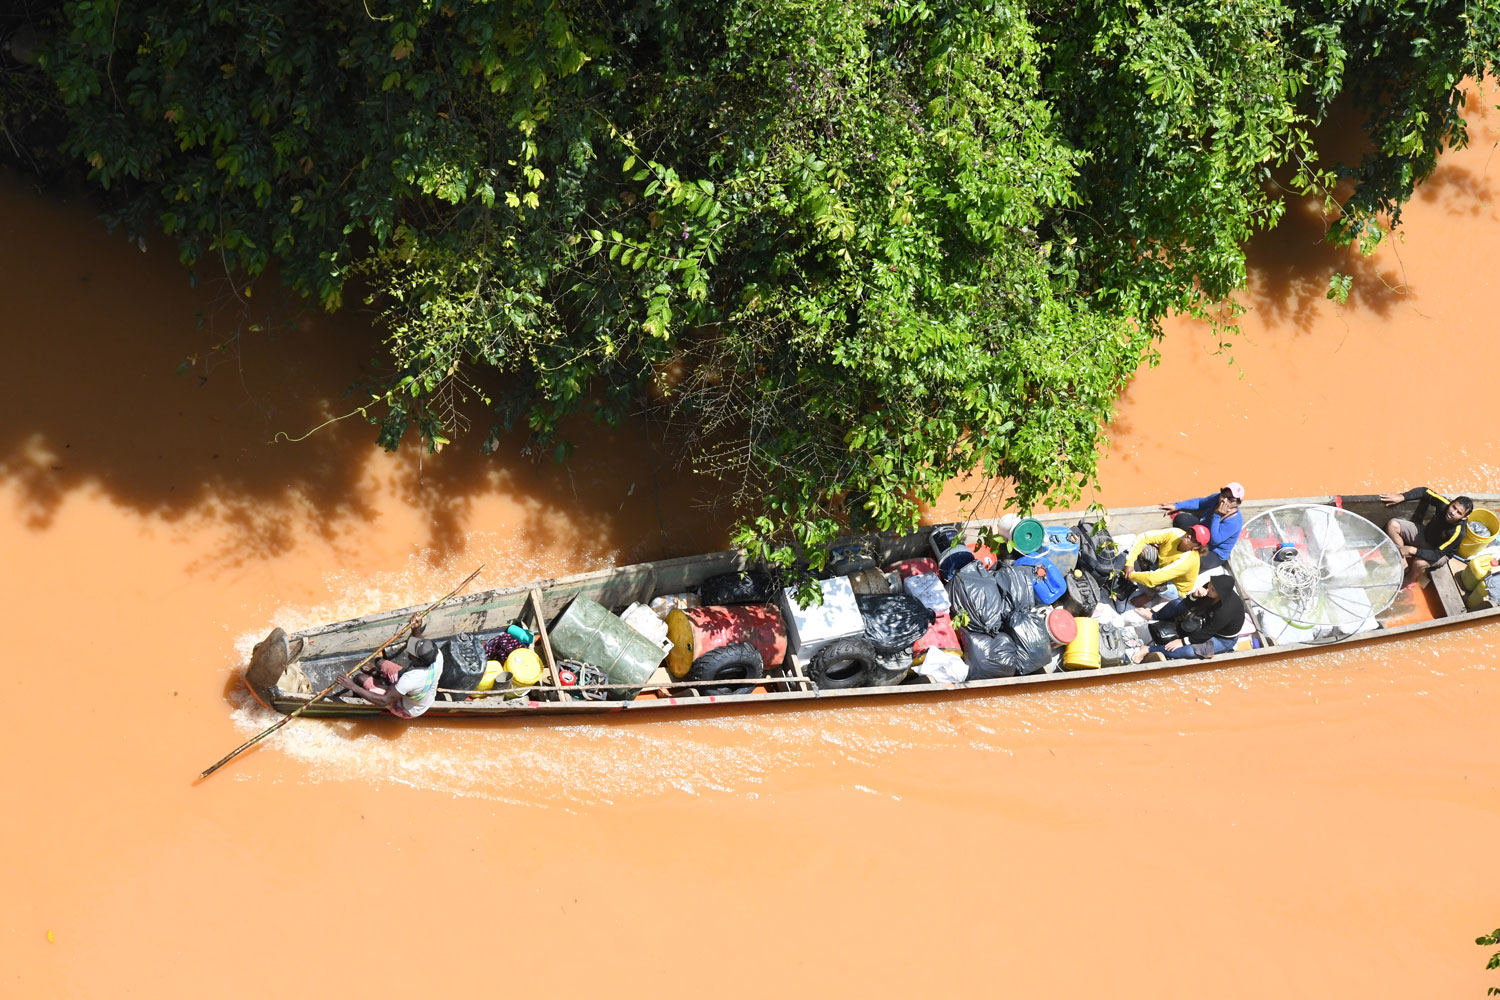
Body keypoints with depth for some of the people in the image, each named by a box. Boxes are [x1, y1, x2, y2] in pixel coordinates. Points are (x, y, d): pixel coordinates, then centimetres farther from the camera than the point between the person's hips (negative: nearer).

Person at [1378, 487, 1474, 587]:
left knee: (1419, 563, -37)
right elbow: (1424, 491, -10)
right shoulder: (1444, 503, -26)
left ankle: (1410, 579, 2)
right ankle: (1404, 567, -2)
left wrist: (1413, 550, -37)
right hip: (1424, 534, 5)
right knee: (1392, 525, -13)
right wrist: (1401, 497, -22)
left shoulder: (1457, 533, -36)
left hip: (1440, 552, -5)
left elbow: (1437, 555, -32)